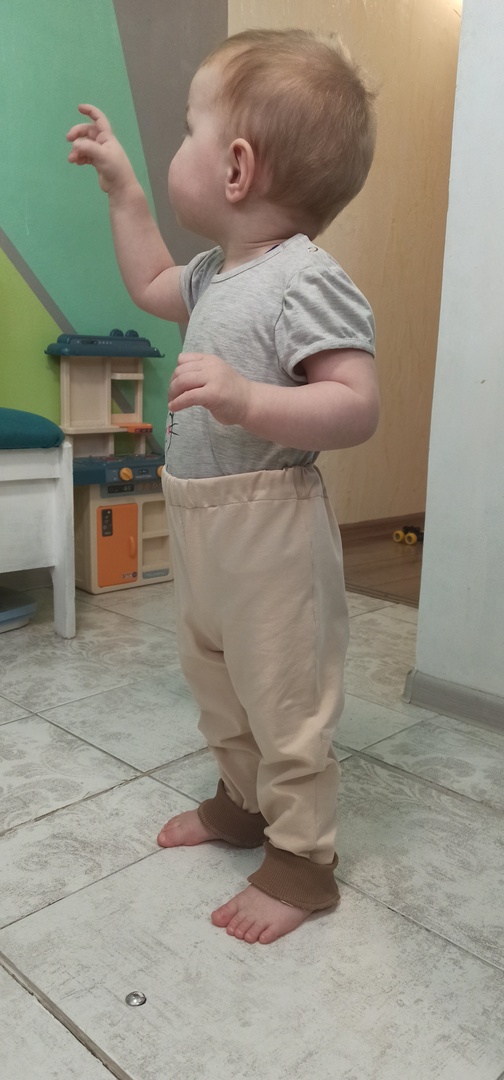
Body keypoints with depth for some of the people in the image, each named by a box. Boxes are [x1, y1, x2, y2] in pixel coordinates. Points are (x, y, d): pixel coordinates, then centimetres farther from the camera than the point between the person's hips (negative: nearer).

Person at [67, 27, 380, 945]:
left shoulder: (305, 278, -19)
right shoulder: (218, 273, 10)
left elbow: (357, 407, -26)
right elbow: (149, 284, 29)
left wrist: (246, 398, -39)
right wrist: (119, 183, 28)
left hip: (266, 526, -10)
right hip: (199, 520, 10)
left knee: (285, 701, 5)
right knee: (214, 682, 23)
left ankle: (302, 860, 25)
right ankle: (243, 801, 45)